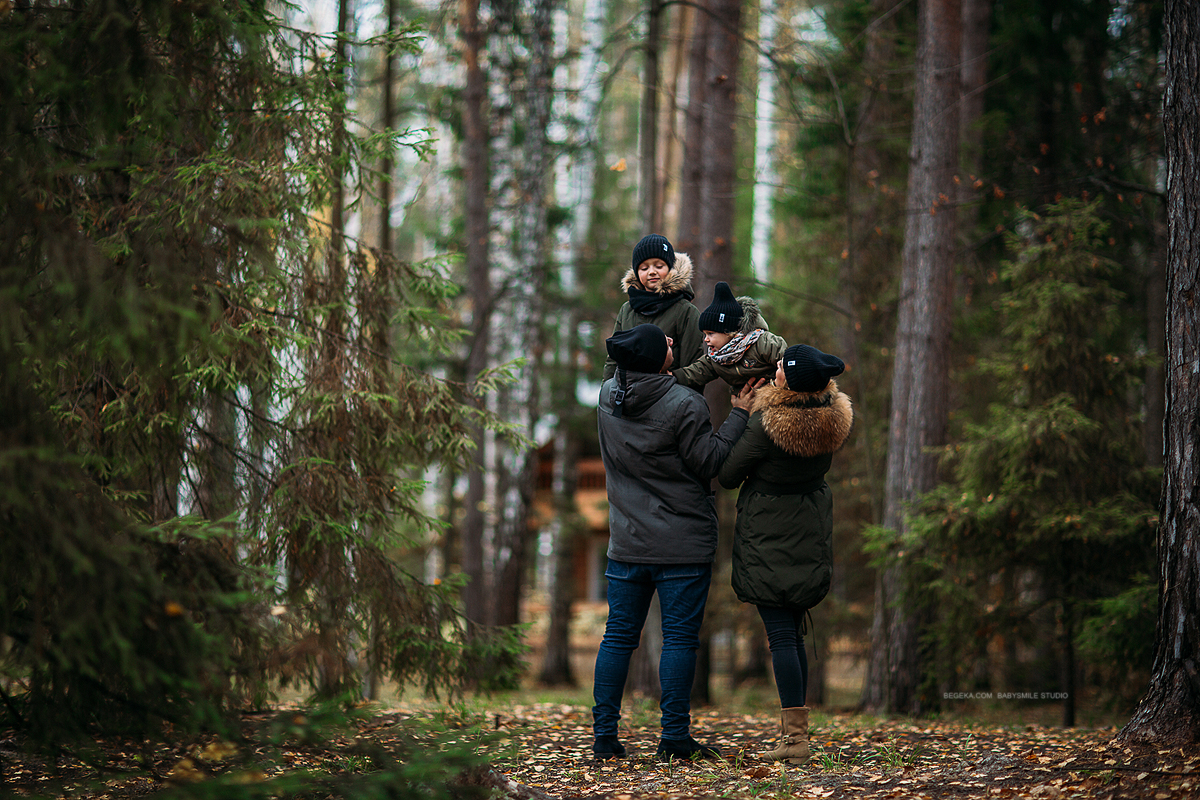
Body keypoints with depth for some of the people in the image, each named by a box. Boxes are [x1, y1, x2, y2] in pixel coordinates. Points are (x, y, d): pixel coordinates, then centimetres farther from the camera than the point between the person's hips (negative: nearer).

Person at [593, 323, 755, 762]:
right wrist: (738, 415, -3)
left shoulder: (608, 395, 2)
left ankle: (604, 734, 9)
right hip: (683, 545, -5)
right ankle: (675, 737, 2)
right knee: (680, 638, 1)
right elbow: (709, 463, -11)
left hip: (626, 544, 5)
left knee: (618, 635, 9)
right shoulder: (685, 405, -16)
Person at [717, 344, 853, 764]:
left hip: (768, 534, -6)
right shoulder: (836, 415, -7)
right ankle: (793, 729, 17)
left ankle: (795, 737, -10)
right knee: (793, 634, 15)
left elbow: (727, 476, -12)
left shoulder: (767, 424, -25)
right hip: (811, 532, 6)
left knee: (781, 636, -5)